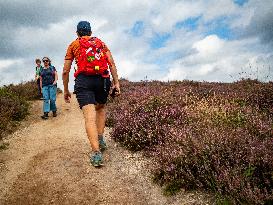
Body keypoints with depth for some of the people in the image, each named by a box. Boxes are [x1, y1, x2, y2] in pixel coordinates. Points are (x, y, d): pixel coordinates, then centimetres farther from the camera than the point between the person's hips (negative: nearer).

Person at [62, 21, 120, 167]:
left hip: (84, 80, -2)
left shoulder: (73, 45, 18)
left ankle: (96, 153, -23)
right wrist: (116, 82, 5)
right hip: (103, 80, 3)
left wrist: (66, 90, 21)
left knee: (90, 116, -12)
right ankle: (100, 139, 14)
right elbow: (111, 63, 7)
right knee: (101, 107, 26)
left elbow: (65, 71, 13)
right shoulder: (101, 42, 22)